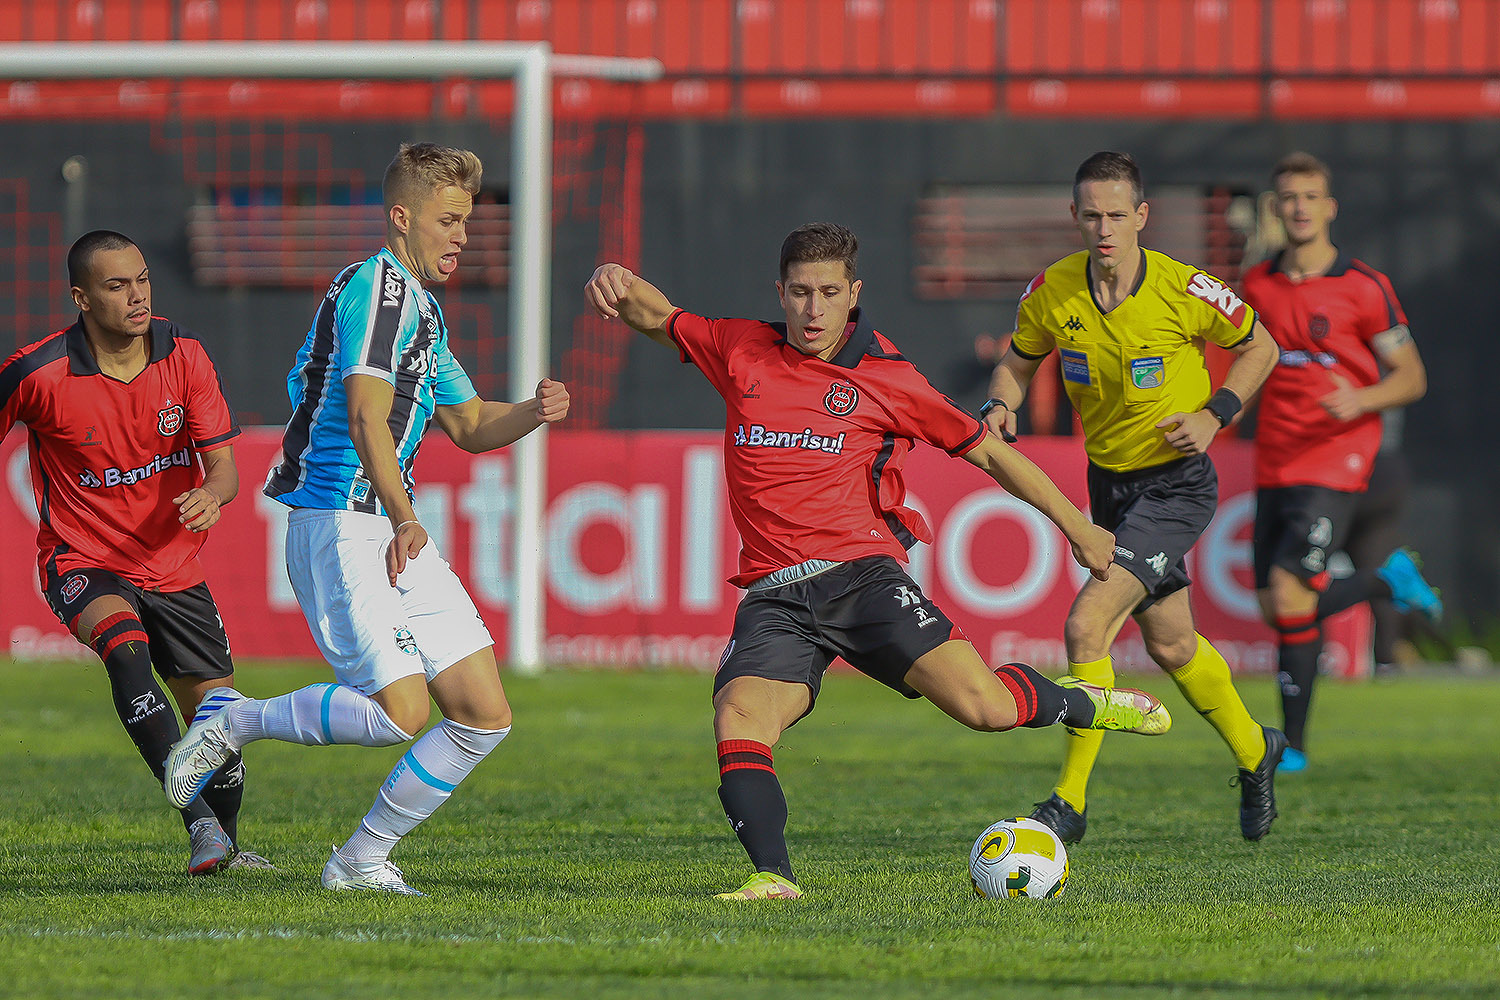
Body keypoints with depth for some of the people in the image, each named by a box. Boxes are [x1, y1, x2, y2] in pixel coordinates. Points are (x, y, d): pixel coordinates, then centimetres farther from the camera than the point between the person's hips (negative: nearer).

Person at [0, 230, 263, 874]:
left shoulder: (184, 354, -6)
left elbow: (222, 464, -6)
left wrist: (212, 495, -30)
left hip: (174, 567, 4)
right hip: (82, 562, -4)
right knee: (126, 646, -35)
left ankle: (226, 845, 31)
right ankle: (198, 821, -42)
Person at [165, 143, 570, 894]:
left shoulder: (420, 307, 21)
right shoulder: (375, 288, -11)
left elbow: (468, 424, 29)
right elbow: (366, 414, -23)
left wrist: (534, 412, 9)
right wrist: (402, 517, -31)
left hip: (396, 535, 10)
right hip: (340, 526, -10)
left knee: (484, 715, 2)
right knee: (398, 712, -20)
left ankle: (362, 859, 9)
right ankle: (233, 722, 0)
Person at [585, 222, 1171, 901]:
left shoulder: (886, 380, 5)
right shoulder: (742, 353, 12)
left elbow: (987, 451, 14)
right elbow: (658, 319, 25)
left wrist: (1078, 528, 18)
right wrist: (618, 286, 0)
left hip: (861, 576, -2)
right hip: (775, 600, 2)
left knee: (984, 706, -17)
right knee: (737, 718, -26)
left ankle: (1082, 704, 14)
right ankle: (772, 876, -31)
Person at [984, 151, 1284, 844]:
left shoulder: (1184, 291, -19)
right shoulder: (1052, 293, -9)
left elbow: (1259, 348, -1)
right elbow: (1017, 364, 9)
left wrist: (1215, 415, -13)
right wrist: (1000, 407, -12)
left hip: (1177, 484, -6)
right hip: (1109, 481, 6)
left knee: (1086, 623, -20)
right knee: (1170, 643, 19)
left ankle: (1071, 801, -11)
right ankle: (1254, 751, 46)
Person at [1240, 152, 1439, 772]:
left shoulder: (1364, 288, -7)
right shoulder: (1258, 285, 8)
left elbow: (1411, 377, -4)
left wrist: (1361, 401, -22)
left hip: (1333, 465, -6)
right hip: (1273, 466, 6)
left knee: (1290, 595, -17)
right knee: (1273, 606, 4)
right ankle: (1388, 579, 27)